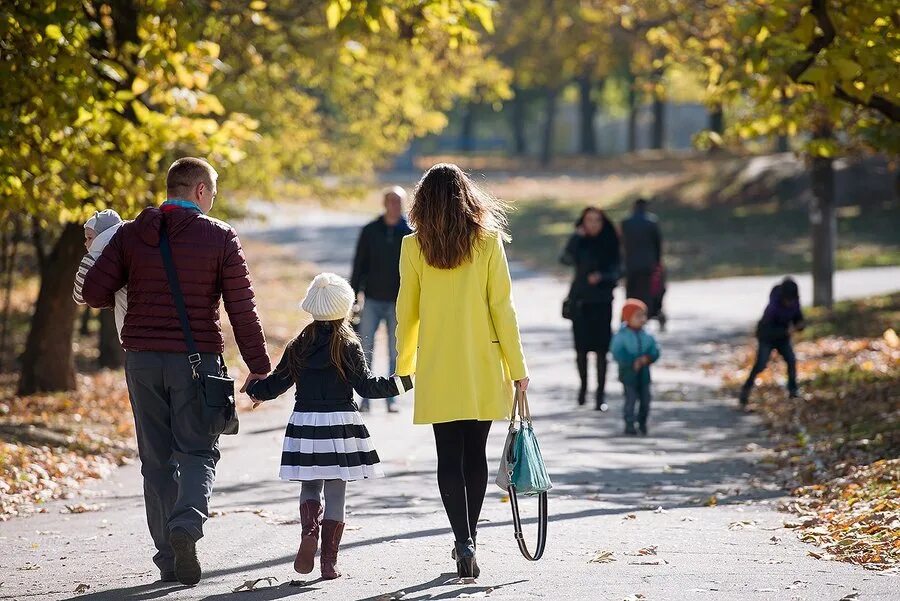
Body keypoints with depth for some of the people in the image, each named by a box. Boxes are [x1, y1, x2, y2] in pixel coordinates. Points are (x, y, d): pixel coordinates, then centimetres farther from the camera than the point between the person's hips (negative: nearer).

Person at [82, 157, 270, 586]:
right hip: (197, 359, -3)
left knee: (157, 457, 10)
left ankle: (169, 558, 9)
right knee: (198, 452, 6)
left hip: (142, 358, 3)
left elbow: (94, 292, -1)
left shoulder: (130, 234, 3)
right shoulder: (219, 237, -3)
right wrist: (259, 367, 1)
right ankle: (187, 523, -22)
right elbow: (242, 309, -4)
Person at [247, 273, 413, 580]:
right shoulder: (348, 346, -5)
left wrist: (253, 390, 28)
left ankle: (309, 531, -12)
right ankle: (329, 561, 2)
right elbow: (367, 385, -9)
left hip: (304, 424, 2)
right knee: (335, 493, 4)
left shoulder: (298, 346, 4)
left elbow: (276, 383, 9)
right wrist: (404, 382, -1)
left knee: (310, 485, 17)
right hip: (340, 424, -2)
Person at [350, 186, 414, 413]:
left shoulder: (410, 234, 2)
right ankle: (365, 397, 2)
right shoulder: (370, 231, 4)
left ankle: (391, 398, 12)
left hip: (398, 301, -1)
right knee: (365, 350, -3)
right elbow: (359, 265, 7)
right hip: (372, 300, 1)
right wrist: (353, 296, 2)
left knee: (395, 352, 4)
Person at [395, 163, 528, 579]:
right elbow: (502, 308, -5)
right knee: (475, 453, 13)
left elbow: (406, 312, 2)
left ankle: (464, 543, -11)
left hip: (437, 369, -1)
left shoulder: (413, 247, -4)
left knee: (449, 457, 2)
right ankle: (469, 537, 24)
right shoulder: (488, 242, -5)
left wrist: (403, 365, 16)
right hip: (483, 367, 1)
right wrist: (517, 367, 2)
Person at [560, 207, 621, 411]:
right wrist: (577, 238, -18)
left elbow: (615, 273, 2)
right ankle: (583, 385, 25)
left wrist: (601, 277, -17)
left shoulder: (609, 245, 5)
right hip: (580, 300, 0)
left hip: (602, 301, 0)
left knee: (601, 349, -7)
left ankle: (601, 392, -4)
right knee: (581, 347, 3)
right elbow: (566, 259, -15)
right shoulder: (578, 242, 4)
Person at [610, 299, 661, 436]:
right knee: (631, 399, -5)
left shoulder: (646, 336, 3)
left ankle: (642, 423, 24)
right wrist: (633, 363, -22)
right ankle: (629, 424, 2)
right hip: (628, 373, -5)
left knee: (645, 399, 8)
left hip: (644, 373, 5)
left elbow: (655, 351, 1)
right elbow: (618, 354, -17)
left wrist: (647, 359, -19)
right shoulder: (621, 336, -11)